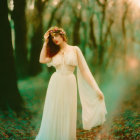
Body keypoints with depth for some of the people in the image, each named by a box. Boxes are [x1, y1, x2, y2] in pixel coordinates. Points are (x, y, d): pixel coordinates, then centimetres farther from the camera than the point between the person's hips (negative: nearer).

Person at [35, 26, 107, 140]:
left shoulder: (75, 49, 1)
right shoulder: (55, 53, 10)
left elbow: (84, 70, -2)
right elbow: (42, 60, -8)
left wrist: (95, 88, -7)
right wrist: (46, 43, 2)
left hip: (69, 85, -2)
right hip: (56, 84, 2)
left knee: (67, 115, 4)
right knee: (53, 115, 7)